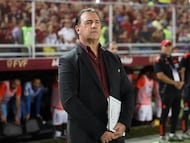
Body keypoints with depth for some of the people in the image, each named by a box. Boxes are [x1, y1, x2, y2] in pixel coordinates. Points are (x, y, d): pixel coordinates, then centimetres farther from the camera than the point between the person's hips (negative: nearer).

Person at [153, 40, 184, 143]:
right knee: (165, 113, -6)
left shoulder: (175, 59, 18)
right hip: (166, 91, -8)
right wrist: (174, 83, -17)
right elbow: (160, 76, -16)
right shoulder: (159, 61, -7)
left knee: (176, 112, 12)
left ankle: (172, 134, 22)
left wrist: (181, 82, 0)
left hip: (177, 90, 8)